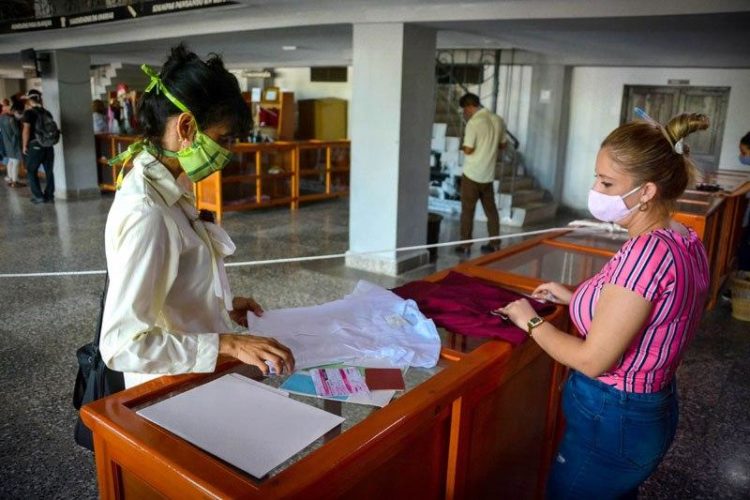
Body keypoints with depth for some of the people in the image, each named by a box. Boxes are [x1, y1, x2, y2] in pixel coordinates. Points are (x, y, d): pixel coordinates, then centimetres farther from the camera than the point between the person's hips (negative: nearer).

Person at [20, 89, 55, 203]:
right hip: (48, 145, 5)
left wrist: (24, 145, -6)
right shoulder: (47, 112, 8)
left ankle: (38, 196, 3)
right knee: (49, 171, 8)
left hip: (35, 145, -5)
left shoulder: (29, 112, -7)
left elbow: (26, 130, -12)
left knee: (31, 171, 7)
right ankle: (49, 196, 9)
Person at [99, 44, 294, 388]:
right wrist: (227, 344, -28)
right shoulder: (145, 214, -24)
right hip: (175, 392, -8)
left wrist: (221, 304, 9)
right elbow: (121, 343, -26)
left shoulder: (169, 188, 3)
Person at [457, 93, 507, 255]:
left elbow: (468, 150, -18)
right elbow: (502, 144, 16)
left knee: (467, 211, 3)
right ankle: (494, 244, 19)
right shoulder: (498, 120, 6)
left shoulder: (474, 122, -16)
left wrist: (463, 146, 3)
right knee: (491, 209, 14)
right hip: (488, 174, 6)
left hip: (472, 174, -6)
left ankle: (465, 245, 7)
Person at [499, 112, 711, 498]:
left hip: (612, 422, -9)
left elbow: (592, 360, -25)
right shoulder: (685, 241, 1)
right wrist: (573, 298, 11)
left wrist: (531, 322, -11)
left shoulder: (647, 251, -29)